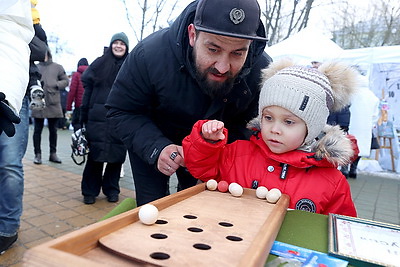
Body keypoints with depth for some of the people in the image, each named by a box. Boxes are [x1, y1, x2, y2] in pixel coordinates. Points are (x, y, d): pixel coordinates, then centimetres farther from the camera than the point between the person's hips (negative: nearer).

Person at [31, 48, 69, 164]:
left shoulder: (57, 67, 6)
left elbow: (66, 80, 7)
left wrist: (56, 85, -9)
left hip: (53, 103, 1)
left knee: (53, 130, 10)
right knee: (37, 130, 5)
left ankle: (53, 153, 21)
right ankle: (37, 154, 14)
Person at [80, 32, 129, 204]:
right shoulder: (100, 64, 9)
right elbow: (88, 89, 7)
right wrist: (84, 115, 1)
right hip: (98, 118, 0)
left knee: (116, 154, 6)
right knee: (95, 153, 2)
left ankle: (112, 189, 22)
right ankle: (90, 191, 17)